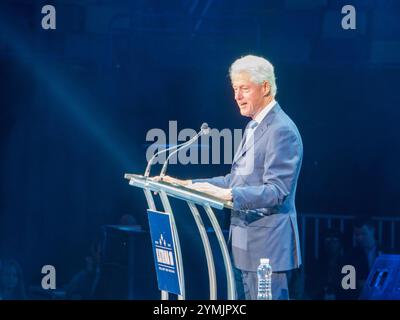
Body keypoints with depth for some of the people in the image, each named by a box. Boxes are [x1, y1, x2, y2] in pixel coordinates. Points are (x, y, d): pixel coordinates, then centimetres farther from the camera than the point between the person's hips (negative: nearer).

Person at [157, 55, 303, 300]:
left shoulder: (282, 131, -14)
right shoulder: (253, 127, 18)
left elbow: (276, 191, -21)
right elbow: (236, 180, 20)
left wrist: (230, 195, -33)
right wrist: (187, 185, 11)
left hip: (268, 245, -10)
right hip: (243, 244, 10)